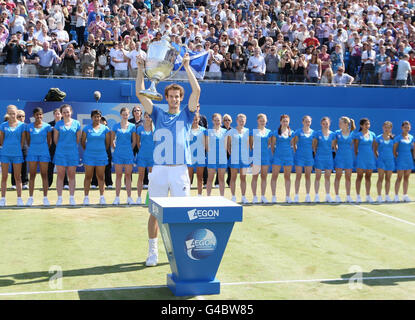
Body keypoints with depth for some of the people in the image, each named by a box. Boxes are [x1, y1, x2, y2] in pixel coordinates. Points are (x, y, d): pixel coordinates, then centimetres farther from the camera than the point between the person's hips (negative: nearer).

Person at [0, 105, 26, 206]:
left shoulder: (22, 125, 2)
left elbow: (22, 141, 4)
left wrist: (19, 149, 1)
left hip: (17, 154, -1)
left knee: (18, 177, 4)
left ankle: (19, 198, 10)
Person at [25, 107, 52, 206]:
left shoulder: (47, 126, 1)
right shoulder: (29, 126, 3)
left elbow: (49, 141, 7)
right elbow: (28, 140, 10)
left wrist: (45, 149, 9)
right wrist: (32, 148, 11)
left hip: (44, 153, -1)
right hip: (32, 153, 1)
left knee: (44, 175, 2)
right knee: (32, 175, 2)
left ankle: (45, 198, 7)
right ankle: (30, 198, 6)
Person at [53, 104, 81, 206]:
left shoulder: (76, 123, 4)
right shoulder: (58, 124, 2)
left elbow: (78, 139, 10)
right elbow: (55, 139, 8)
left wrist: (72, 147, 11)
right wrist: (62, 147, 12)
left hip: (73, 152, 1)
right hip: (60, 152, -1)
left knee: (72, 175, 5)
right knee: (60, 175, 1)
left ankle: (72, 198, 10)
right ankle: (59, 198, 6)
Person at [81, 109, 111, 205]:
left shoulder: (105, 129, 4)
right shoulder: (86, 128, 1)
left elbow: (108, 143, 10)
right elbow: (82, 142, 5)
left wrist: (102, 150, 11)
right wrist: (88, 150, 9)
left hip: (101, 156, 1)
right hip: (89, 156, -1)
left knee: (101, 177, 5)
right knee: (88, 177, 1)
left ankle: (102, 197, 11)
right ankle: (86, 197, 5)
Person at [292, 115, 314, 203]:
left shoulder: (313, 132, 7)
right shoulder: (298, 132, -1)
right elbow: (293, 143, 3)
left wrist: (313, 152, 6)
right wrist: (296, 151, -2)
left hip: (309, 156, 3)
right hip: (299, 156, -3)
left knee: (308, 176, 6)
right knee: (298, 176, -2)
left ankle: (307, 195, 12)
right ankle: (296, 196, 2)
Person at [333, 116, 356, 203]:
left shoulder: (352, 134, 0)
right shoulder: (337, 133, 0)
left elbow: (354, 145, 13)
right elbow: (334, 144, 12)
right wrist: (336, 151, 3)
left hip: (349, 157, 1)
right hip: (339, 157, -1)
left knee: (348, 177, 6)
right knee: (338, 176, -1)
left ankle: (348, 196, 13)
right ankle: (337, 196, 4)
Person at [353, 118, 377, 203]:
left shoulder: (372, 134, 9)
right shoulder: (358, 135, -3)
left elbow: (373, 147, 14)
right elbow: (355, 148, -1)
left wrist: (374, 157, 10)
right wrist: (357, 157, -4)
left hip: (370, 157, 4)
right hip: (361, 157, -4)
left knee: (368, 177, 8)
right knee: (359, 177, -1)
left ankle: (368, 196, 14)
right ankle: (358, 196, 4)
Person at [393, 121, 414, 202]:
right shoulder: (398, 138, -4)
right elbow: (394, 150, -4)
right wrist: (397, 158, -7)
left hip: (409, 159, 5)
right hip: (401, 160, -5)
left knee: (406, 178, 8)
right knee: (399, 178, -4)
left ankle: (405, 195, 14)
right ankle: (396, 196, 1)